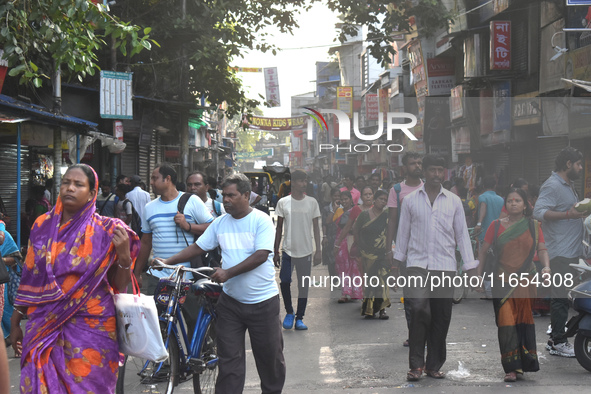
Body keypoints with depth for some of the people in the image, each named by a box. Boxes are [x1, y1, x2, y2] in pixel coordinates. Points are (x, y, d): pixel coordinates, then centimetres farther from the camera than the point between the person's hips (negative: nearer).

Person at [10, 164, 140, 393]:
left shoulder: (105, 231, -2)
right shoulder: (43, 225, 6)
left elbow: (120, 286, -1)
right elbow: (30, 278, 11)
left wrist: (124, 253, -17)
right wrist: (16, 322, 12)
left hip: (90, 327, -2)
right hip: (45, 326, 3)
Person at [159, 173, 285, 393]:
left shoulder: (261, 221, -10)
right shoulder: (220, 223, 5)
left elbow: (261, 255, -20)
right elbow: (198, 247, 9)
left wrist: (228, 272, -25)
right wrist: (168, 261, -4)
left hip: (263, 301, -4)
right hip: (231, 301, 4)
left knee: (269, 355, 10)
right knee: (229, 358, 1)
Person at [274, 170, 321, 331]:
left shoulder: (312, 202, 4)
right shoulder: (283, 202, 2)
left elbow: (316, 227, 7)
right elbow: (279, 228, 7)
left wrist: (318, 249, 0)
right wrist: (275, 251, 5)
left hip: (306, 251, 1)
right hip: (288, 250, -1)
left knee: (303, 286, 4)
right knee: (284, 281, -13)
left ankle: (299, 318, 14)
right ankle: (289, 312, 9)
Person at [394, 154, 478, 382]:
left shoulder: (454, 201, 7)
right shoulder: (410, 200, 5)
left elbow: (462, 234, 8)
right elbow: (403, 232, 11)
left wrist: (471, 267, 4)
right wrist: (397, 262, 12)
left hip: (445, 266, 2)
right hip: (418, 264, -2)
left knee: (441, 316, 4)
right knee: (419, 308, -19)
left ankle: (434, 365, 18)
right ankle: (416, 364, -10)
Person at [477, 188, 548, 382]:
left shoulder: (533, 226, 7)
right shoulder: (496, 226, 5)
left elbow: (542, 249, 2)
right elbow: (483, 250, 6)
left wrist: (546, 266, -17)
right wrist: (478, 274, 1)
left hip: (526, 282, 1)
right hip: (502, 282, -1)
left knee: (524, 321, 8)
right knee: (506, 323, -9)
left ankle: (525, 362, 21)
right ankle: (512, 368, -9)